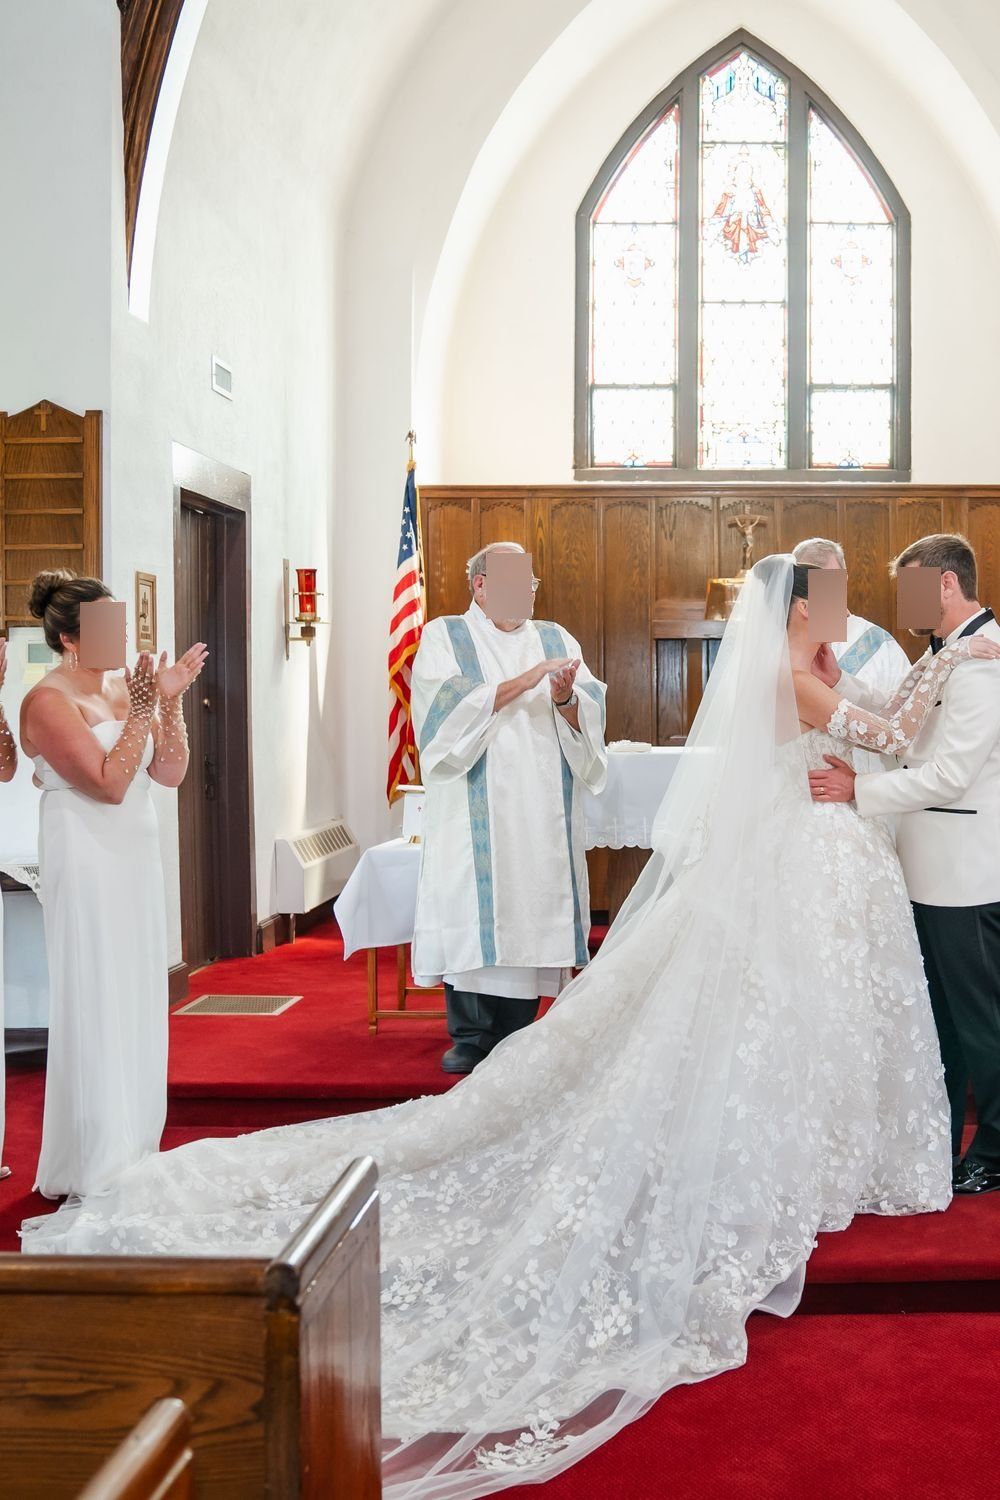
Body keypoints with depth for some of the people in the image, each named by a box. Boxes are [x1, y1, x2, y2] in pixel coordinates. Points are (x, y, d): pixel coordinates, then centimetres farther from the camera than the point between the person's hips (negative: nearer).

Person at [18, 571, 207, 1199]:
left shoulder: (123, 688, 7)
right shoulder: (49, 702, -13)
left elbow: (170, 773, 5)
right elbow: (108, 783, -20)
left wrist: (170, 701, -5)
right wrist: (143, 708, -18)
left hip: (137, 858, 7)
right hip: (87, 863, -7)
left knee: (139, 1000, 12)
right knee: (96, 1008, -1)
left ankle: (133, 1145, 25)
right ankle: (93, 1166, 10)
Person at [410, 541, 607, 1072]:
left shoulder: (555, 639, 16)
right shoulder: (443, 637, 7)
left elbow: (590, 719, 6)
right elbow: (451, 708, -10)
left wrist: (565, 700, -16)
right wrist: (525, 681, -15)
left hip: (541, 807, 3)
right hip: (472, 808, -3)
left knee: (530, 912, 0)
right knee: (472, 912, -6)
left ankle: (515, 1037, 7)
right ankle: (470, 1038, 2)